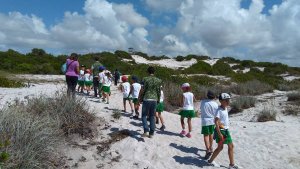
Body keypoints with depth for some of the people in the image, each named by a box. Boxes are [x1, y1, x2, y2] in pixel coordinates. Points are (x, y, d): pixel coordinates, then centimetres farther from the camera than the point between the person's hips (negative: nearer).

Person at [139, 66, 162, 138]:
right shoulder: (158, 80, 2)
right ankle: (151, 133, 15)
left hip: (146, 100, -3)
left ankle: (146, 131, -4)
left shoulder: (145, 79, -8)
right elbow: (159, 91, 5)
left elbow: (143, 90, -6)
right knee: (152, 117, 12)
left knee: (144, 116, 10)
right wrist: (158, 100, 16)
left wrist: (140, 99, 6)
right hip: (154, 100, 4)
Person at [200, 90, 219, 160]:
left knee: (206, 135, -1)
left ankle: (208, 150, -15)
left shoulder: (203, 102, -6)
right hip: (212, 121, 2)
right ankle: (210, 147, 35)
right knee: (211, 134, 19)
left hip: (205, 121, -2)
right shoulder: (215, 104, -7)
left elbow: (201, 109, 10)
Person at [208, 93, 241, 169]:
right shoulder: (219, 110, -21)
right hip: (221, 131, -9)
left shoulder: (225, 108, 7)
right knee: (220, 147, 4)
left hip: (226, 130, 9)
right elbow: (216, 122, -25)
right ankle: (210, 161, 24)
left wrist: (226, 129, 19)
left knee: (231, 146, 11)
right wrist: (219, 133, -25)